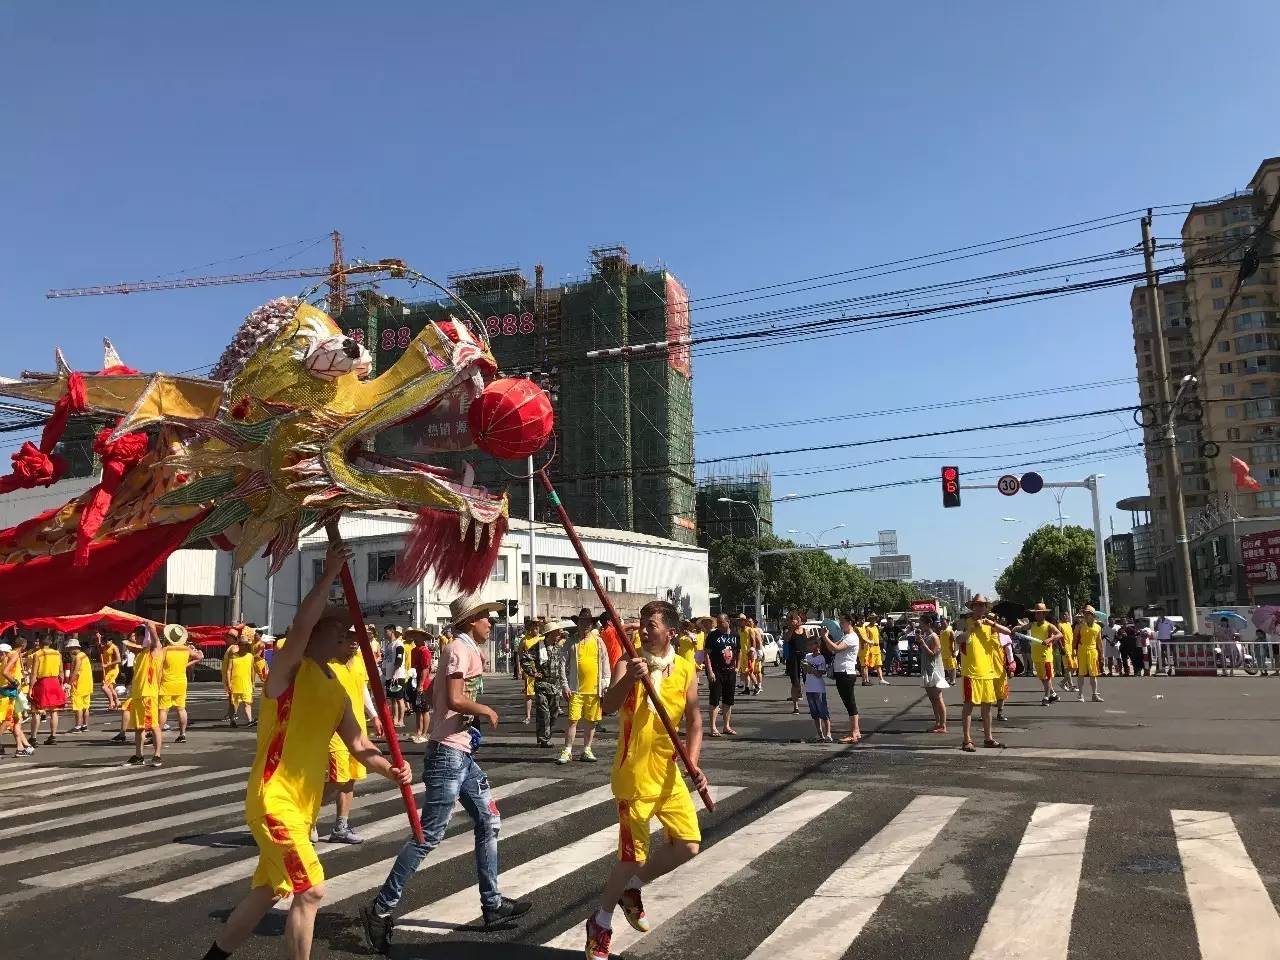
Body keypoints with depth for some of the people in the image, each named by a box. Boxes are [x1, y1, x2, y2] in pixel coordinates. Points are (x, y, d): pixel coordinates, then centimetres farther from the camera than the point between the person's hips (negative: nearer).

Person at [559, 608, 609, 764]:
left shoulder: (598, 642, 8)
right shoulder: (571, 643, 3)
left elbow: (605, 663, 9)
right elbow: (564, 664, 2)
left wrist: (605, 684, 2)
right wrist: (565, 685, -4)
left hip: (595, 689, 2)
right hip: (576, 689, -2)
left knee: (591, 722, 8)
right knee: (573, 720, -4)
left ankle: (586, 750, 20)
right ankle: (567, 751, 5)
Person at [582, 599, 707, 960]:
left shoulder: (686, 670, 1)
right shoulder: (628, 664, -10)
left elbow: (694, 720, 6)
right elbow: (608, 706, -24)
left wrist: (693, 763, -7)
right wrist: (630, 678, -42)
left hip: (669, 774, 5)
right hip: (634, 777, -5)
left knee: (688, 845, 5)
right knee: (633, 856, 0)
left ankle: (630, 888, 28)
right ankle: (601, 923, 23)